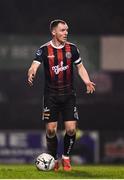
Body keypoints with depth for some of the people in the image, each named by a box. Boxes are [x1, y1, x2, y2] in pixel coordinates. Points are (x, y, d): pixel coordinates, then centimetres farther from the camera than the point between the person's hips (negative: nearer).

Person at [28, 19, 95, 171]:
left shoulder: (72, 48, 2)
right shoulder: (44, 50, -6)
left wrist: (87, 81, -6)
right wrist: (31, 74, -41)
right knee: (50, 130, -3)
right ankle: (53, 160, 17)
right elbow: (34, 66, -17)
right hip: (51, 95, -2)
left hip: (68, 95, 2)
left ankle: (66, 158, 15)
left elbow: (80, 67, 11)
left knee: (71, 129, -7)